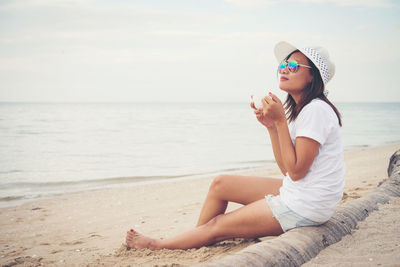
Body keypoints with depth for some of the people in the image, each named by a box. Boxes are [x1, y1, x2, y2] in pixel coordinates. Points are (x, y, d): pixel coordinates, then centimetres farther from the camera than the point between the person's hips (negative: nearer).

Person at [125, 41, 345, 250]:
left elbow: (296, 171, -22)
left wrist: (281, 121, -21)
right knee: (220, 184, 11)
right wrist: (271, 126, -4)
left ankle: (157, 245, 19)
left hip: (306, 207, -9)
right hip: (295, 192, 9)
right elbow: (287, 170, 6)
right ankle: (194, 243, 23)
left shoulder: (316, 110, -20)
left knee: (217, 226, -1)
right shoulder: (299, 110, 11)